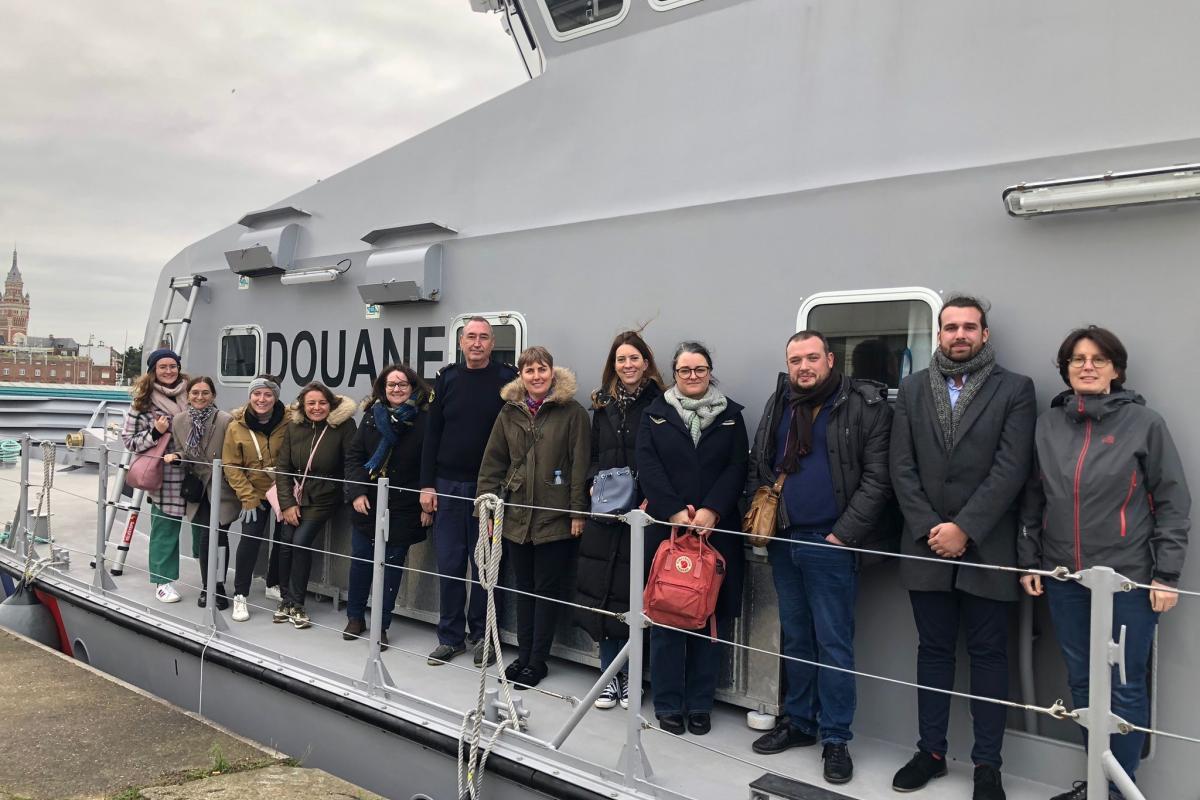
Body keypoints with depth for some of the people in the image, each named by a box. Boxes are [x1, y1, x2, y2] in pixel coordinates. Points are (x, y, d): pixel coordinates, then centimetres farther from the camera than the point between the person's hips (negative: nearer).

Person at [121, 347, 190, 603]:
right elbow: (128, 440, -2)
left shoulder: (189, 394, 8)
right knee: (165, 529, 3)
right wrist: (155, 433, -17)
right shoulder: (143, 401, -2)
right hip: (164, 476, -3)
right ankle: (164, 581, 15)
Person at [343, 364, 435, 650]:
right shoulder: (372, 417, 5)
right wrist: (357, 493, -6)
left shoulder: (424, 420, -7)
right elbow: (353, 456, 5)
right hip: (366, 505, 3)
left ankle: (381, 625, 17)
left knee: (392, 566, 4)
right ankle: (355, 617, 28)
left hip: (403, 509, -3)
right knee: (360, 562, 9)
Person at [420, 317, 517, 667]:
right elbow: (432, 433, 7)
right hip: (448, 485, 3)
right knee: (449, 565, 7)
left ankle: (481, 635, 18)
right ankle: (451, 636, 18)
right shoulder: (447, 379, 6)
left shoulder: (506, 379, -2)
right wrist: (427, 484, 2)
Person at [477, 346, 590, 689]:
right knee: (524, 588, 14)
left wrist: (578, 511, -11)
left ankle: (538, 660, 16)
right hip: (516, 516, 4)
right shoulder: (510, 412, 7)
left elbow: (580, 464, -8)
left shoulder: (572, 412, -6)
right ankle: (523, 655, 25)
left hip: (555, 518, -4)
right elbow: (492, 463, 9)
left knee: (547, 590, 5)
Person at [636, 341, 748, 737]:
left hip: (716, 530, 1)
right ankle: (667, 704, 15)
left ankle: (699, 704, 18)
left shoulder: (730, 414, 8)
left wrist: (711, 511, -14)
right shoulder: (656, 414, 7)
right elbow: (648, 467, -3)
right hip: (666, 528, -1)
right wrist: (674, 512, -14)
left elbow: (737, 468, 0)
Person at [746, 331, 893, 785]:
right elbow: (758, 464, 17)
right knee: (795, 638, 16)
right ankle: (799, 722, 29)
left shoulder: (865, 406, -8)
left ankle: (835, 738, 14)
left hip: (830, 544, -5)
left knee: (833, 643, 1)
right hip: (783, 541, 6)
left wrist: (843, 535, -15)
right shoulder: (779, 403, 10)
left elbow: (876, 479, -11)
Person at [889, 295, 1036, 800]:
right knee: (933, 650, 12)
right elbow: (902, 467, 2)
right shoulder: (913, 389, 7)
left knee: (988, 655, 7)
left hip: (986, 548, -2)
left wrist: (964, 528, -16)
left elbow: (1011, 469, -10)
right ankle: (931, 751, 24)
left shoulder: (1015, 389, -1)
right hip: (926, 544, 3)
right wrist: (928, 529, -9)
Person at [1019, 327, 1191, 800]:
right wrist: (1029, 560, 8)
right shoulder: (1048, 425, 4)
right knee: (1081, 682, 14)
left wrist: (1167, 574, -7)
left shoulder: (1144, 423, -5)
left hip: (1128, 578, -4)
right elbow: (1033, 499, 10)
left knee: (1125, 688, 5)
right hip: (1063, 578, 4)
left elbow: (1173, 503, -4)